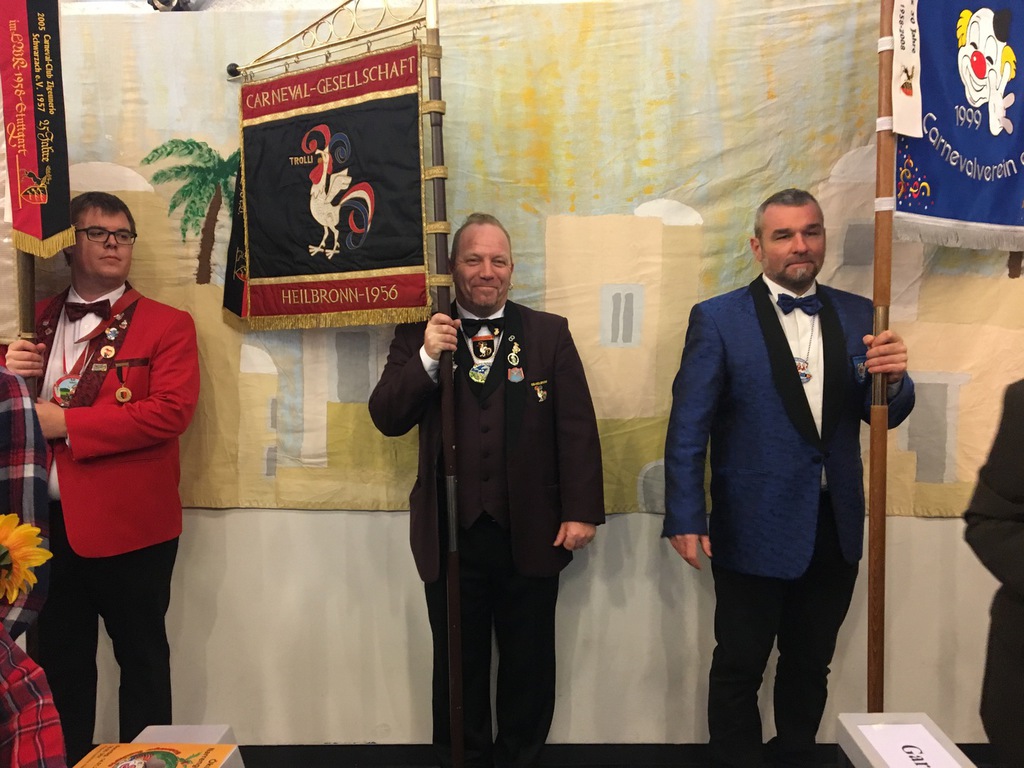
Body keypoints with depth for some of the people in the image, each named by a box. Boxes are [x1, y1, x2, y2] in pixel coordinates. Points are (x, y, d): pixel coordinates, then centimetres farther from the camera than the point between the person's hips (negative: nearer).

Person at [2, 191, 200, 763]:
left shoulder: (166, 324, -4)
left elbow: (171, 412, -16)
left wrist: (67, 423, -17)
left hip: (129, 522, -5)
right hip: (48, 519, 5)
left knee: (141, 655, 9)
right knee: (58, 656, 18)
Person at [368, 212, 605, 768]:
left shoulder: (549, 333, 2)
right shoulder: (418, 335, 3)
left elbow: (577, 427, -2)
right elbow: (386, 419, -5)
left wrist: (581, 511, -9)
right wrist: (426, 358, -19)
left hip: (531, 533, 0)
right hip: (451, 535, 0)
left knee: (528, 667, 17)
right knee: (458, 667, 16)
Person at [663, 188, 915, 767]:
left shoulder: (858, 316, 3)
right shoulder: (717, 319, -8)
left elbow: (885, 415, 2)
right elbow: (688, 428, -11)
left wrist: (892, 377, -21)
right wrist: (684, 519, -15)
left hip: (836, 529, 4)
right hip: (755, 529, -4)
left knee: (811, 664, 21)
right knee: (740, 667, 11)